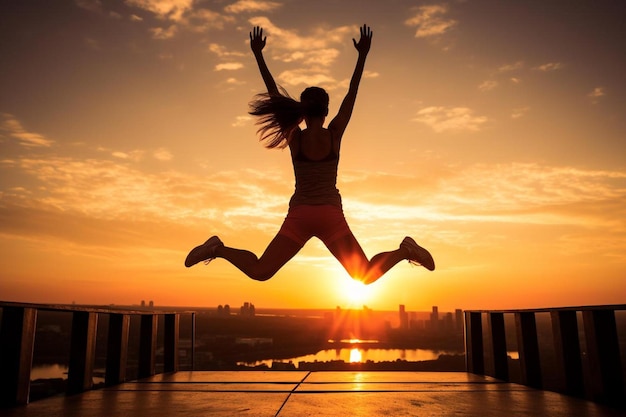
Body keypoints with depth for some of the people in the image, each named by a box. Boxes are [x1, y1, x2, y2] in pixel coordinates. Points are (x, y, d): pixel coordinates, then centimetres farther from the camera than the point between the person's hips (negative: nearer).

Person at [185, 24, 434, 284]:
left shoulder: (294, 137, -2)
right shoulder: (334, 135, -3)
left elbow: (274, 93, 2)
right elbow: (352, 93, 3)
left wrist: (257, 54, 8)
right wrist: (363, 55, 8)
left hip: (299, 215, 1)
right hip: (331, 215, -1)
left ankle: (218, 248, -13)